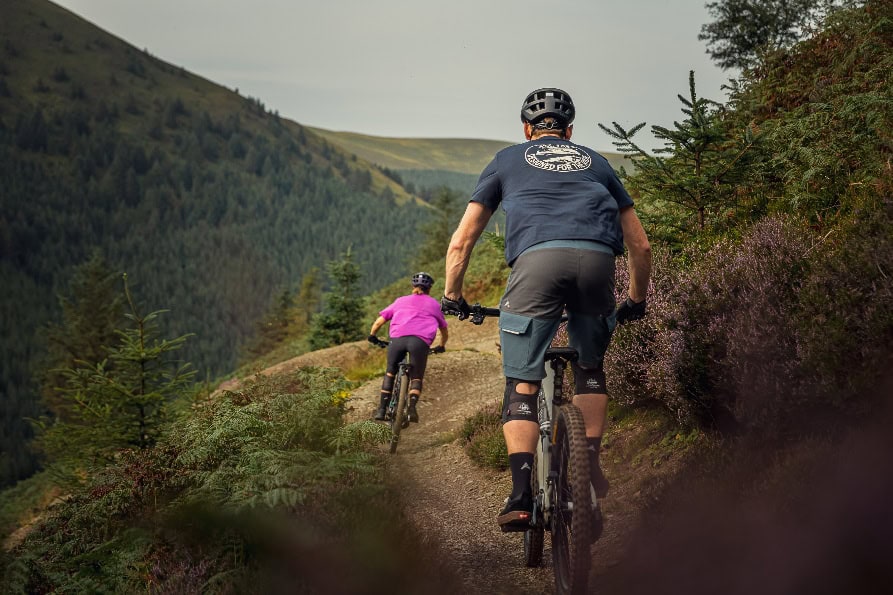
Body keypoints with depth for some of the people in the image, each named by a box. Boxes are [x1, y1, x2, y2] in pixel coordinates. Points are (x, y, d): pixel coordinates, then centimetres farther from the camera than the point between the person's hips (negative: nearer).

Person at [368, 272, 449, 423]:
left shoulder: (401, 301, 28)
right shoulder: (434, 304, 27)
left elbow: (378, 322, 23)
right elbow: (445, 332, 34)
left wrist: (372, 337, 39)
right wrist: (441, 347, 51)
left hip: (398, 338, 1)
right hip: (421, 341, -1)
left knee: (390, 372, 20)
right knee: (416, 377, 11)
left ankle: (382, 408, 11)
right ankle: (412, 406, -15)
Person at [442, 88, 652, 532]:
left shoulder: (507, 160, 29)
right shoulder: (596, 162, 33)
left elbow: (461, 241, 24)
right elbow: (640, 245, 32)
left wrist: (452, 297, 36)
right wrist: (636, 301, 45)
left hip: (536, 260, -2)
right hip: (597, 260, 2)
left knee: (521, 384, 5)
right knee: (590, 367, 24)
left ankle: (522, 493, -10)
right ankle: (590, 469, 13)